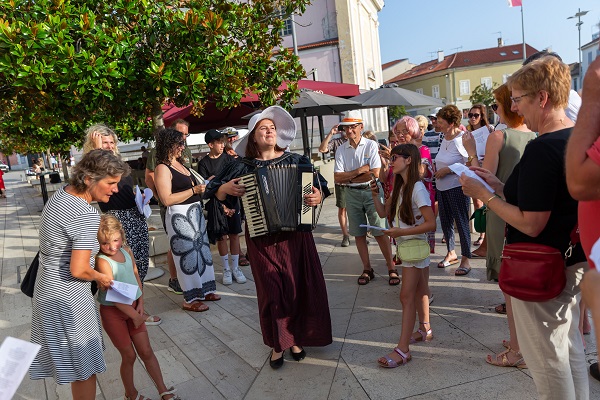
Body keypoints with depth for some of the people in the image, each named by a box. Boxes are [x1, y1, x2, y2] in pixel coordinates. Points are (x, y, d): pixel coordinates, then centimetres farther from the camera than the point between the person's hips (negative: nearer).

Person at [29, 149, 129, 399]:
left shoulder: (60, 194, 1)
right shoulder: (87, 215, -27)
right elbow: (78, 270, -27)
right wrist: (100, 278, -8)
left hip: (48, 289, 9)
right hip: (68, 297, -9)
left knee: (78, 364, 24)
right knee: (85, 368, 9)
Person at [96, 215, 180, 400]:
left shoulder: (127, 252, -3)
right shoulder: (102, 261, -22)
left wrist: (140, 303, -4)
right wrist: (135, 315, -16)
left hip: (133, 307, 5)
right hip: (113, 312, -5)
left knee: (146, 351, 11)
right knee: (129, 355, 8)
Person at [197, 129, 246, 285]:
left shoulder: (229, 158, 4)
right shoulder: (204, 163, -2)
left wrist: (231, 204, -7)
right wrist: (222, 206, -13)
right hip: (215, 204, -2)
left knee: (234, 234, 3)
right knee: (221, 237, 3)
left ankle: (235, 268, 14)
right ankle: (226, 269, 16)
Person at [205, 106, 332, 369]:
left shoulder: (295, 161, 4)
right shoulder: (242, 167, 3)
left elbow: (319, 184, 6)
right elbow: (215, 192, 7)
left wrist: (318, 196, -15)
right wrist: (225, 189, -14)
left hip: (295, 235, 1)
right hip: (261, 238, -1)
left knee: (299, 286, 6)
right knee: (271, 290, 5)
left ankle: (296, 339, 27)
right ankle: (277, 344, 23)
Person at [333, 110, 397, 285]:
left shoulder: (371, 145, -5)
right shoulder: (341, 150, 4)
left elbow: (376, 174, -14)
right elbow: (337, 177, -4)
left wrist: (348, 178, -8)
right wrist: (360, 170, -14)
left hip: (371, 192, -3)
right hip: (351, 194, 3)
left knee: (380, 232, -3)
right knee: (358, 234, 8)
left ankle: (392, 269, 9)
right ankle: (367, 269, 20)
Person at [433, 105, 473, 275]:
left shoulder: (461, 139, -15)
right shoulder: (444, 138, 10)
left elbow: (471, 164, -21)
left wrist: (447, 170, -19)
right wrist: (436, 167, 6)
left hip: (457, 187, -9)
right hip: (442, 186, 9)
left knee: (461, 222, -2)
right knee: (445, 221, 15)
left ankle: (465, 260, 8)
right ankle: (451, 253, 32)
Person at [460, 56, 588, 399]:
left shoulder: (542, 149, -24)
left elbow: (531, 224, -25)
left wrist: (483, 194, -16)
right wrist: (498, 185, 6)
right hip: (574, 260, 9)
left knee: (546, 357, 8)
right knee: (570, 347, 23)